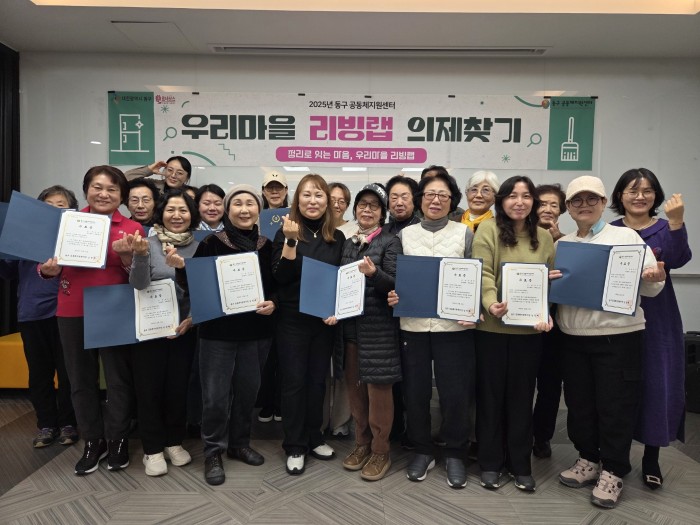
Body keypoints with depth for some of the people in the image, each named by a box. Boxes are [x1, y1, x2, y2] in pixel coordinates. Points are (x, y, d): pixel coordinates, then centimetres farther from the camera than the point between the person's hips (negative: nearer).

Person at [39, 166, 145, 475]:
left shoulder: (132, 228, 0)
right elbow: (47, 264, 10)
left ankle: (118, 440, 24)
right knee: (81, 380, 10)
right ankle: (93, 441, 27)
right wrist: (49, 269, -13)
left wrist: (126, 255, -21)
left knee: (118, 378, 6)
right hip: (73, 312, 2)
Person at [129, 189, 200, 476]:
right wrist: (140, 256, -37)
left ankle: (174, 442, 30)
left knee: (178, 386, 12)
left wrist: (194, 317, -11)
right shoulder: (149, 243, -8)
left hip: (184, 328, 2)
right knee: (149, 387, 5)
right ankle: (152, 449, 21)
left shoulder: (198, 246, 0)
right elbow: (139, 284, -19)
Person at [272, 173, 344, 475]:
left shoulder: (337, 237, 5)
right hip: (293, 320, -3)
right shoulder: (286, 233, -4)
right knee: (294, 381, 4)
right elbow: (280, 276, -14)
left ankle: (313, 438, 29)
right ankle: (294, 447, 17)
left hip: (325, 320, 3)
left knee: (317, 380, 13)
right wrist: (291, 241, -23)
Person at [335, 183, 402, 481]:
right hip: (350, 326, 5)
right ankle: (361, 443, 30)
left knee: (378, 389, 2)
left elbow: (395, 284, -13)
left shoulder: (390, 242, -4)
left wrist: (374, 273, -30)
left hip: (379, 327, -5)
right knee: (354, 388, 13)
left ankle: (380, 451, 18)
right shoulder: (348, 243, 12)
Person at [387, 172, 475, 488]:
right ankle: (422, 451, 28)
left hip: (453, 325, -1)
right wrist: (393, 296, -8)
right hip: (413, 324, 2)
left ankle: (455, 454, 24)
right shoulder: (405, 235, 9)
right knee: (415, 390, 8)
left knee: (455, 392, 3)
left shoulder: (464, 234, 5)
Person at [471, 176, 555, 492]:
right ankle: (490, 462, 24)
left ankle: (520, 464, 28)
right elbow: (483, 273, -14)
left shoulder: (544, 238, 10)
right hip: (492, 327, -3)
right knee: (491, 394, 8)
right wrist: (491, 304, -32)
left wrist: (546, 314, -8)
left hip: (529, 329, 3)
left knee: (521, 395, 12)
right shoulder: (488, 229, -4)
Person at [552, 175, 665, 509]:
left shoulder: (626, 236, -1)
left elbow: (650, 288, -4)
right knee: (579, 402, 13)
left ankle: (612, 472, 22)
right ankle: (588, 460, 32)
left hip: (618, 336, -4)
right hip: (573, 337, 4)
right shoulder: (561, 244, 9)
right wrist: (547, 283, -11)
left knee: (615, 405, 4)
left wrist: (654, 279, -26)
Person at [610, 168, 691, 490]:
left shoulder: (664, 228, 2)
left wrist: (676, 221, -30)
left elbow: (678, 260, -17)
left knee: (657, 386, 3)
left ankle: (651, 458, 20)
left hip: (657, 321, 0)